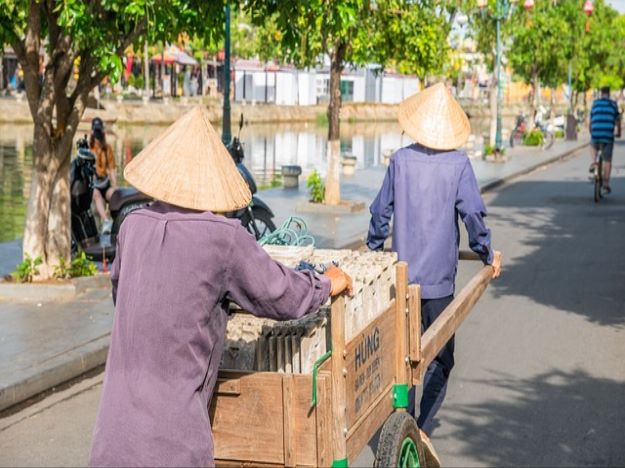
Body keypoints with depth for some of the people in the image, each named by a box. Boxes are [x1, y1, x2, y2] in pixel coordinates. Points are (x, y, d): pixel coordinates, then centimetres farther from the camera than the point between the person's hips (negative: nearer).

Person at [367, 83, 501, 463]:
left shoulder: (401, 160, 0)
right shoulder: (458, 163, -6)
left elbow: (381, 211, 5)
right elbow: (473, 214, -8)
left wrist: (374, 249, 20)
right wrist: (488, 256, 6)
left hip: (402, 276, 2)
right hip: (439, 279, -2)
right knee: (440, 358, 10)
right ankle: (423, 430, 1)